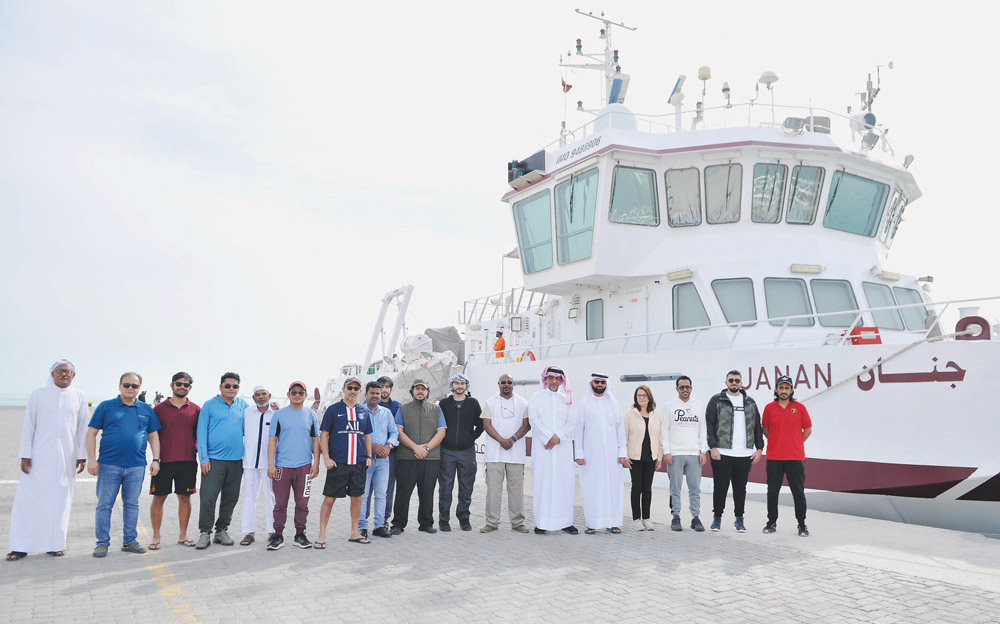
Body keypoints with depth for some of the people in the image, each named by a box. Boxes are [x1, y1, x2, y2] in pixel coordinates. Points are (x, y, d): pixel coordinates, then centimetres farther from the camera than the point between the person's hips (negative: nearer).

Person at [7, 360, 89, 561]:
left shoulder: (79, 397, 8)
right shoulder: (39, 395, 4)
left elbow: (83, 428, 9)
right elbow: (28, 426, 3)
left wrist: (82, 456, 5)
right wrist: (25, 455, -3)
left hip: (66, 458, 1)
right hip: (39, 456, -1)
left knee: (60, 499, 5)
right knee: (29, 498, -2)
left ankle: (55, 543, 14)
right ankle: (21, 546, 6)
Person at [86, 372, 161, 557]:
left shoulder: (146, 410, 11)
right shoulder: (106, 407, 4)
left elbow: (153, 436, 14)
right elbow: (91, 433, 3)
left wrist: (156, 460, 5)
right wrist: (91, 459, -6)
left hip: (136, 466, 2)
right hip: (108, 465, -2)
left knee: (132, 504, 8)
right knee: (104, 505, 0)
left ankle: (129, 541, 17)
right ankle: (102, 543, 10)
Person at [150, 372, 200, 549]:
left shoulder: (196, 410, 6)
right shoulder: (159, 408, 3)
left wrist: (200, 456, 4)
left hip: (188, 461, 1)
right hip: (164, 460, -1)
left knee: (185, 498, 7)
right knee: (159, 498, 4)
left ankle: (182, 535, 18)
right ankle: (156, 537, 16)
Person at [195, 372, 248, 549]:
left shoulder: (243, 405, 11)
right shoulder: (210, 405, 0)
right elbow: (202, 432, -3)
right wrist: (204, 458, -9)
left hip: (236, 460, 4)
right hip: (214, 460, -4)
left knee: (230, 498, 9)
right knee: (208, 497, -6)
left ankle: (222, 530, 21)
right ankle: (205, 533, 5)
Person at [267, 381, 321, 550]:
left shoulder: (311, 415, 9)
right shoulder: (279, 415, 5)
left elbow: (316, 440, 9)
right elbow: (272, 440, 3)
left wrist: (316, 463, 2)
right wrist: (270, 464, -5)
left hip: (304, 466, 1)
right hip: (282, 466, -1)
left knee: (302, 503, 6)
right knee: (280, 503, 2)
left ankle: (300, 535, 17)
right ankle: (278, 536, 13)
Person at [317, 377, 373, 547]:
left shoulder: (364, 412, 12)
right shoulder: (333, 409, 0)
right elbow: (324, 435, -1)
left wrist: (369, 456, 10)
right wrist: (326, 457, -9)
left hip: (359, 463, 4)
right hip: (337, 463, -4)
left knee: (357, 497, 10)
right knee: (329, 499, -1)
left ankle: (354, 533, 22)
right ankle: (322, 535, 9)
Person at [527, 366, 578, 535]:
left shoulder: (566, 399, 14)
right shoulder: (536, 397, 9)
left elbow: (572, 422, 6)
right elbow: (534, 420, -2)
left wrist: (558, 437, -9)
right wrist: (549, 437, -12)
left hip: (563, 447, 2)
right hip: (542, 448, -2)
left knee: (565, 482, 0)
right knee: (542, 482, -4)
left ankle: (565, 521, 7)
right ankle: (541, 523, -1)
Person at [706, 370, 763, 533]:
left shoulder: (750, 402, 14)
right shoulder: (717, 400, 3)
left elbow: (757, 426, 15)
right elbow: (709, 425, -2)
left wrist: (759, 448, 6)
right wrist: (713, 447, -10)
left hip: (745, 455, 3)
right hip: (722, 453, -3)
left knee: (740, 488, 9)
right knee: (720, 487, 2)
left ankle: (739, 519, 20)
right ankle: (717, 518, 14)